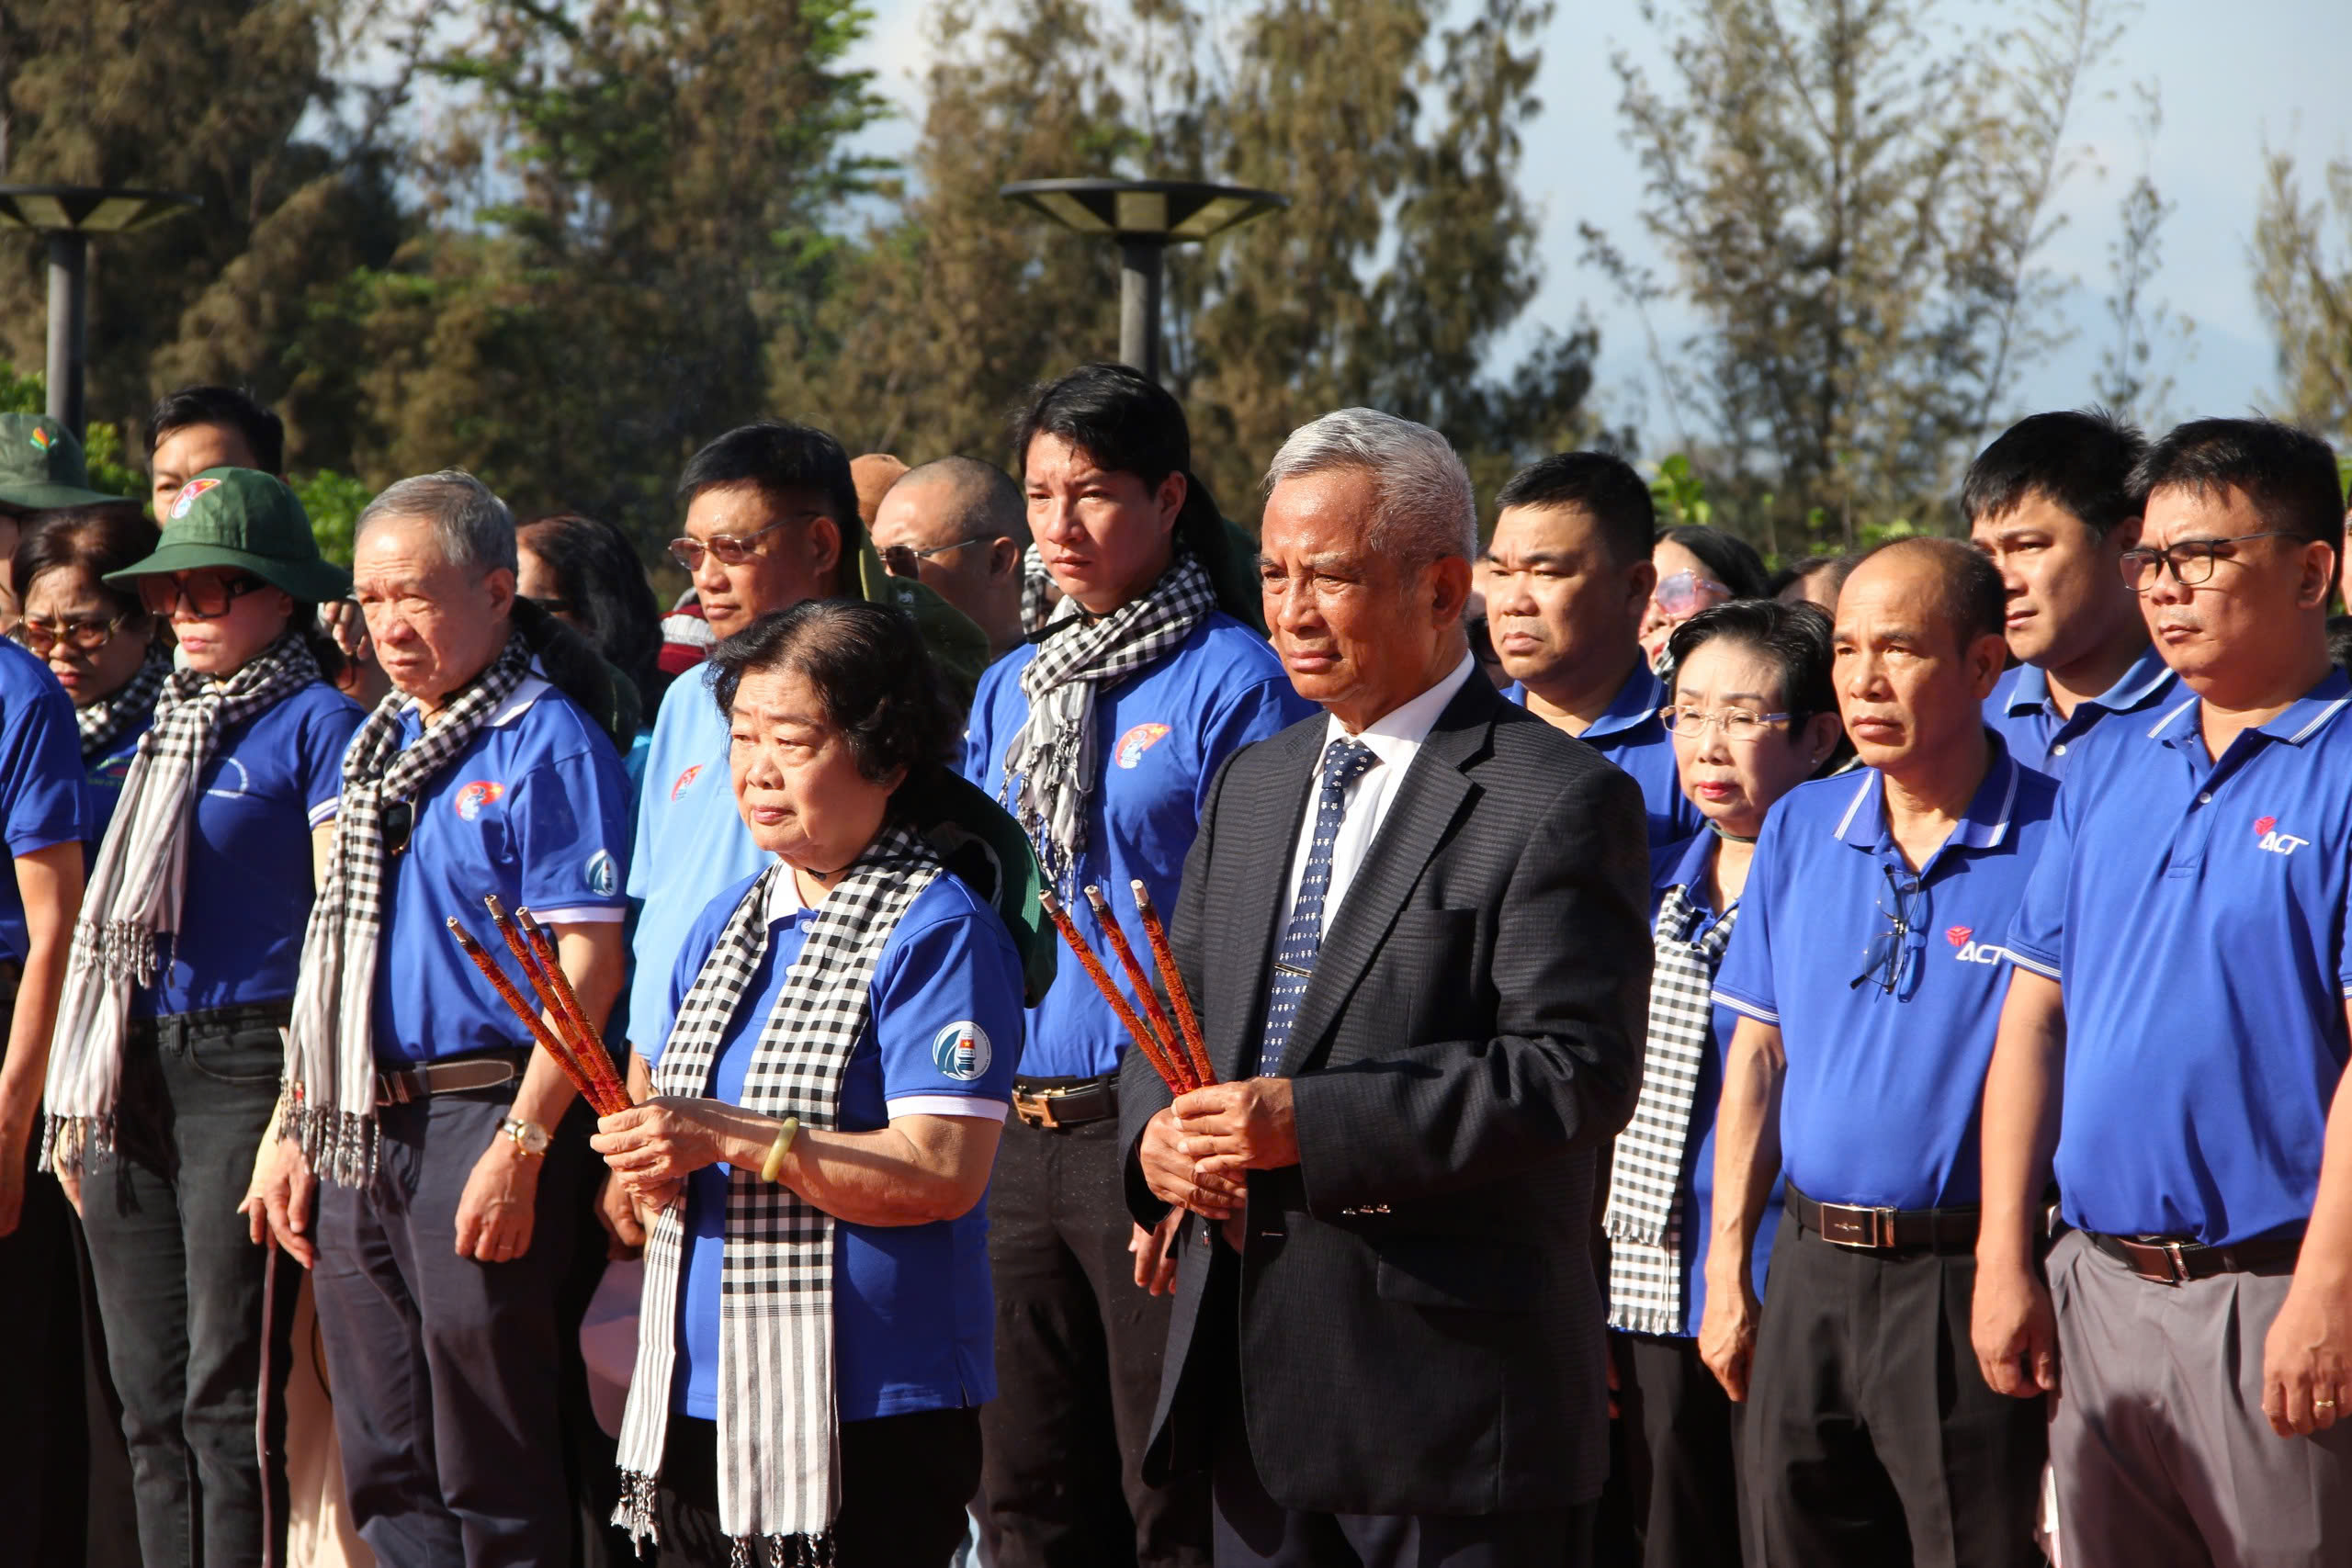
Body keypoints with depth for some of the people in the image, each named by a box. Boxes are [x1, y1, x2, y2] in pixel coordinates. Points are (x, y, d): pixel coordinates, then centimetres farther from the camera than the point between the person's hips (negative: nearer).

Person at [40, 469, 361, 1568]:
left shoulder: (316, 723, -3)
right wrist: (80, 1098, 16)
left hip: (244, 1064, -7)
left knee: (228, 1397, -9)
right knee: (150, 1400, 7)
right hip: (133, 1072, 7)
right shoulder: (168, 724, 18)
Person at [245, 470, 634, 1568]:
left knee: (493, 1475, -4)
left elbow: (588, 959, -14)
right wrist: (296, 1128, 15)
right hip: (357, 1133, 8)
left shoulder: (548, 743, -8)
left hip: (481, 1115, -8)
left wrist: (520, 1146, -20)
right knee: (384, 1471, 10)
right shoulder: (374, 744, 17)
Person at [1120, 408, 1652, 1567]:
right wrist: (1156, 1132, -3)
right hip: (1255, 1381, 7)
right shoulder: (1252, 786, 17)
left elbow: (1578, 1072, -17)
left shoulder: (1558, 801, -8)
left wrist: (1311, 1125, -22)